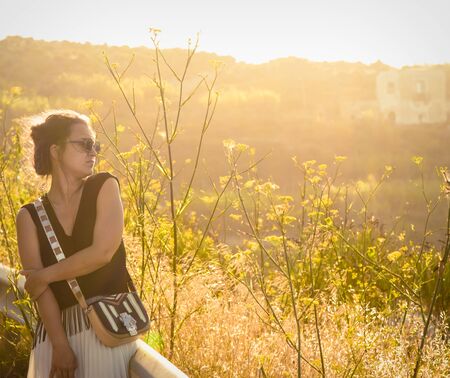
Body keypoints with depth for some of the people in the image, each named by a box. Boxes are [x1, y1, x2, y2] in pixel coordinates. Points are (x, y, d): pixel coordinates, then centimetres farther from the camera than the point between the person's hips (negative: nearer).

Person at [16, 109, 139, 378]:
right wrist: (60, 345, -17)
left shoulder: (105, 187, 1)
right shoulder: (30, 216, 3)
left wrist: (45, 276, -4)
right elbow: (38, 287, -6)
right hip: (57, 328, 1)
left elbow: (102, 252, -11)